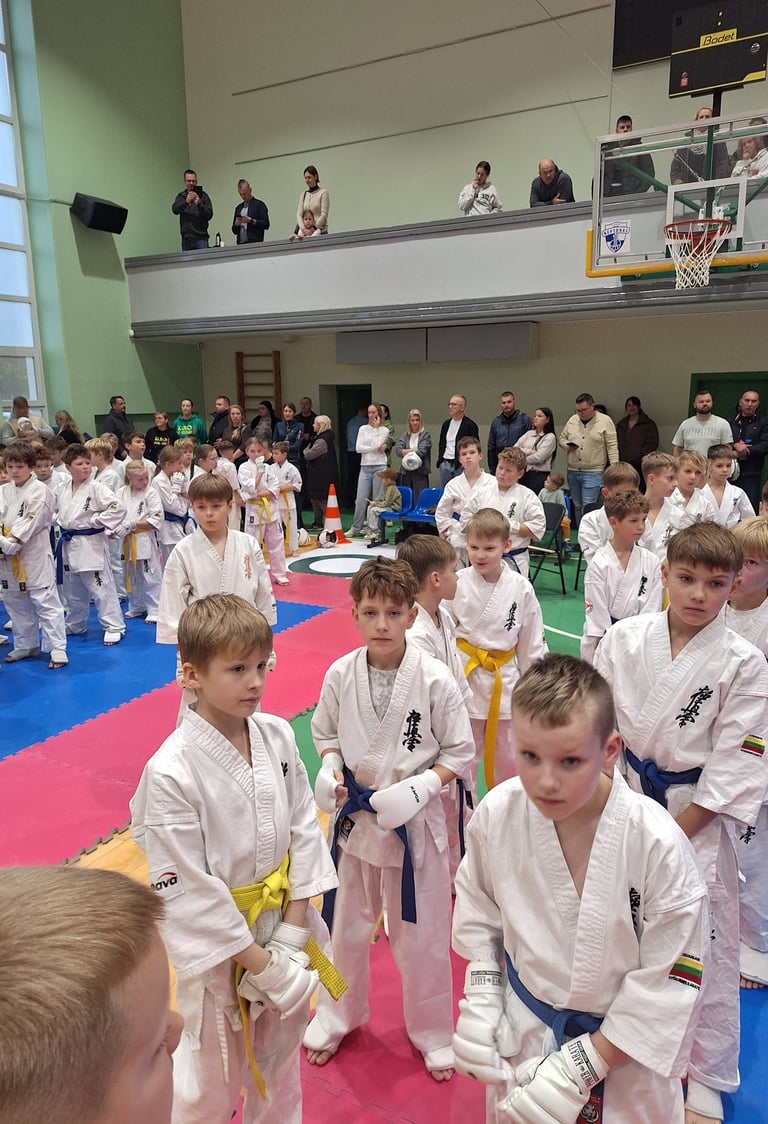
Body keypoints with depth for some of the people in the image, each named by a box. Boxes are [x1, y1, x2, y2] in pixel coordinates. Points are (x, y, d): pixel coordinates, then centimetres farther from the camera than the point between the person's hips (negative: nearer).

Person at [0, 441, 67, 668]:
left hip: (34, 554, -7)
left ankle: (57, 649, -2)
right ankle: (25, 646, 31)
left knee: (46, 601, -6)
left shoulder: (40, 490, -9)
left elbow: (31, 522, -17)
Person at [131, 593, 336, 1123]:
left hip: (284, 926, 5)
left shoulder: (278, 736, -10)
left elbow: (304, 829, -4)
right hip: (218, 945, -5)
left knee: (281, 1059, 28)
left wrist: (293, 933, -8)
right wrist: (259, 962, -15)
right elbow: (186, 891, -20)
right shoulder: (171, 773, -26)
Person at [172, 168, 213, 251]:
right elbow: (175, 210, -6)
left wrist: (199, 204, -19)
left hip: (200, 239, -2)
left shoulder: (203, 195, 4)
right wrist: (186, 202, -23)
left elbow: (209, 215, -3)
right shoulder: (181, 196, 11)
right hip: (186, 239, 2)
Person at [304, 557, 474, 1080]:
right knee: (347, 925, 23)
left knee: (420, 935, 16)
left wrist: (422, 785, -22)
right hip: (353, 816, 3)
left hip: (415, 821, -2)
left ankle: (432, 1032, 44)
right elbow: (325, 732, 6)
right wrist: (330, 769, -12)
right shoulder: (341, 674, -11)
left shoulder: (435, 680, -19)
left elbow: (459, 752, -8)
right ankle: (338, 1016, 51)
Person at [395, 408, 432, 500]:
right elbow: (397, 451, 0)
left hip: (420, 472, -3)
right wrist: (413, 450, -8)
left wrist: (406, 452, -2)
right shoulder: (404, 435, 13)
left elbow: (422, 452, -10)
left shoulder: (426, 435, 2)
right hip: (405, 472, 4)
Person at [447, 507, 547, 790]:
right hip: (464, 679, -1)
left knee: (508, 756, 16)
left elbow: (532, 643, 2)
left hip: (505, 681, 1)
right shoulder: (457, 584, -12)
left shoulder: (521, 588, -8)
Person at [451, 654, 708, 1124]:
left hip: (623, 1047, -2)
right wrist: (481, 1001, -6)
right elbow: (477, 909, -1)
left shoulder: (657, 844, -30)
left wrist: (581, 1066, -15)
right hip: (521, 1031, 3)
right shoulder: (497, 813, -22)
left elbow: (670, 980, -19)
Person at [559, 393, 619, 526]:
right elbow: (562, 438, 19)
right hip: (572, 471, 5)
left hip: (593, 472, -5)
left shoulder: (605, 421, -4)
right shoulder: (572, 420, 9)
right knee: (577, 506, 11)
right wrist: (567, 445, -3)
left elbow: (612, 446, -6)